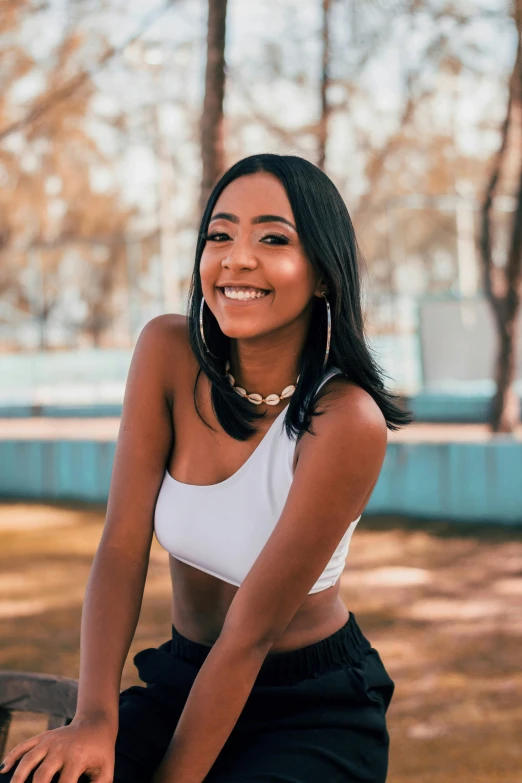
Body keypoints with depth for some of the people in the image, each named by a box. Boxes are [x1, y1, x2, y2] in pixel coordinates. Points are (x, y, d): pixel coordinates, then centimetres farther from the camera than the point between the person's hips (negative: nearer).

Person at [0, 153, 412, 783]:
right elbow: (122, 549, -12)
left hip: (313, 710, -3)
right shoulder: (168, 352, -9)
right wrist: (94, 717, -24)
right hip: (184, 681, 3)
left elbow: (251, 631, -20)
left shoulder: (346, 420, -22)